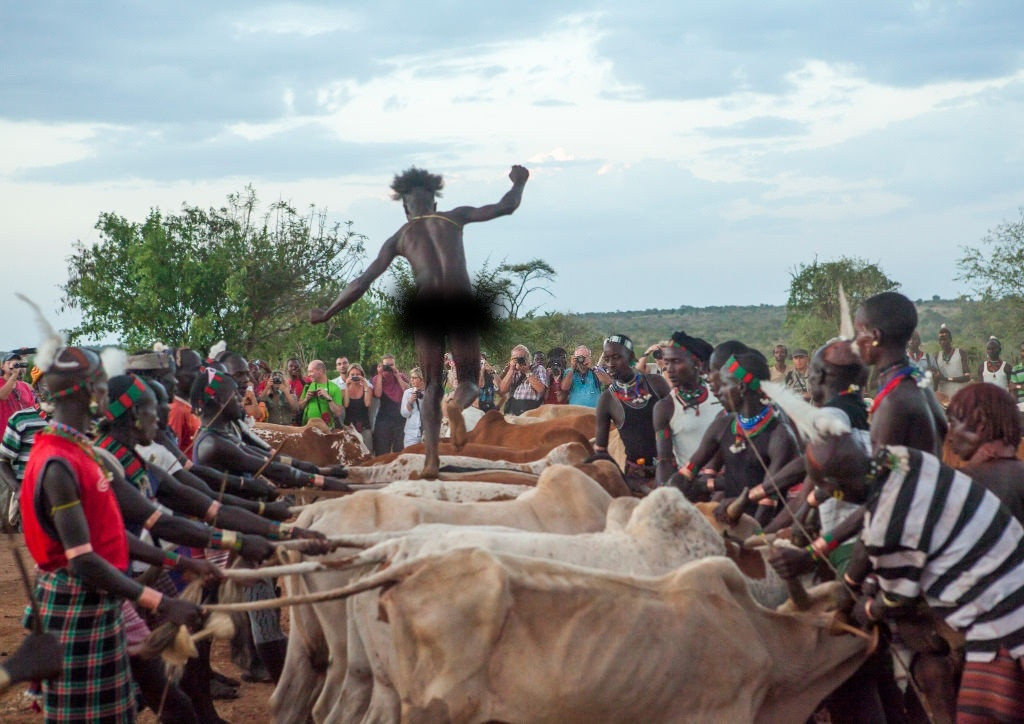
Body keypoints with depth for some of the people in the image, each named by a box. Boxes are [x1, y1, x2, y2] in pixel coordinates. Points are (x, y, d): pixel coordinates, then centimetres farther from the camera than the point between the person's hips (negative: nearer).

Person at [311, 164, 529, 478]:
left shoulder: (399, 238, 17)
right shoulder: (454, 218, 17)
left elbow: (361, 283, 13)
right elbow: (505, 207, 16)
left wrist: (327, 313, 22)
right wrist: (518, 184, 37)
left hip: (425, 307, 1)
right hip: (461, 304, -1)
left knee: (431, 386, 13)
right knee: (469, 380, 10)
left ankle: (431, 455, -8)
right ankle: (457, 404, -29)